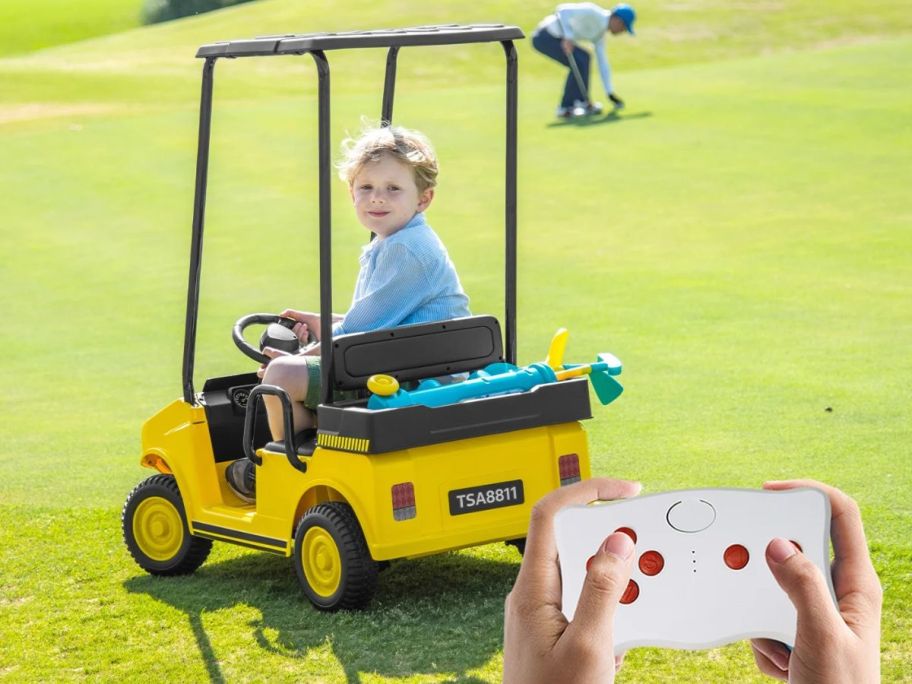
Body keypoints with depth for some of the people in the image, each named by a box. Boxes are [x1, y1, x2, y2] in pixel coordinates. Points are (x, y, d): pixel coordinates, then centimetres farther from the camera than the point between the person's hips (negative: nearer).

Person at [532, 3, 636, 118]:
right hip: (544, 37, -10)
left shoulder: (600, 32, 10)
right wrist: (568, 37, -34)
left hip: (552, 36, 10)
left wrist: (610, 92, 18)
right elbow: (563, 9, -27)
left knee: (583, 58, 18)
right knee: (579, 62, -16)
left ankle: (568, 106, 15)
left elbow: (602, 62, 17)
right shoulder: (593, 13, -18)